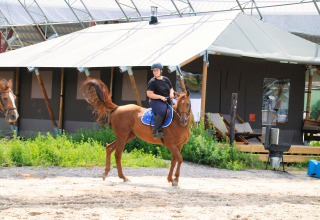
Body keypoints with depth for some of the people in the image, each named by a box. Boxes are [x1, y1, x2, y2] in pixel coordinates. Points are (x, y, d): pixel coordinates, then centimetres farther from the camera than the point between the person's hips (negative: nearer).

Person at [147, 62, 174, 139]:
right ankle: (156, 132, -39)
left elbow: (171, 89, 23)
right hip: (156, 102, -7)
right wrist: (160, 97, -18)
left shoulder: (166, 79, 13)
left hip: (166, 101, 7)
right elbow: (149, 94, -10)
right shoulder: (152, 82, -4)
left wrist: (171, 93, -3)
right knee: (162, 111, -35)